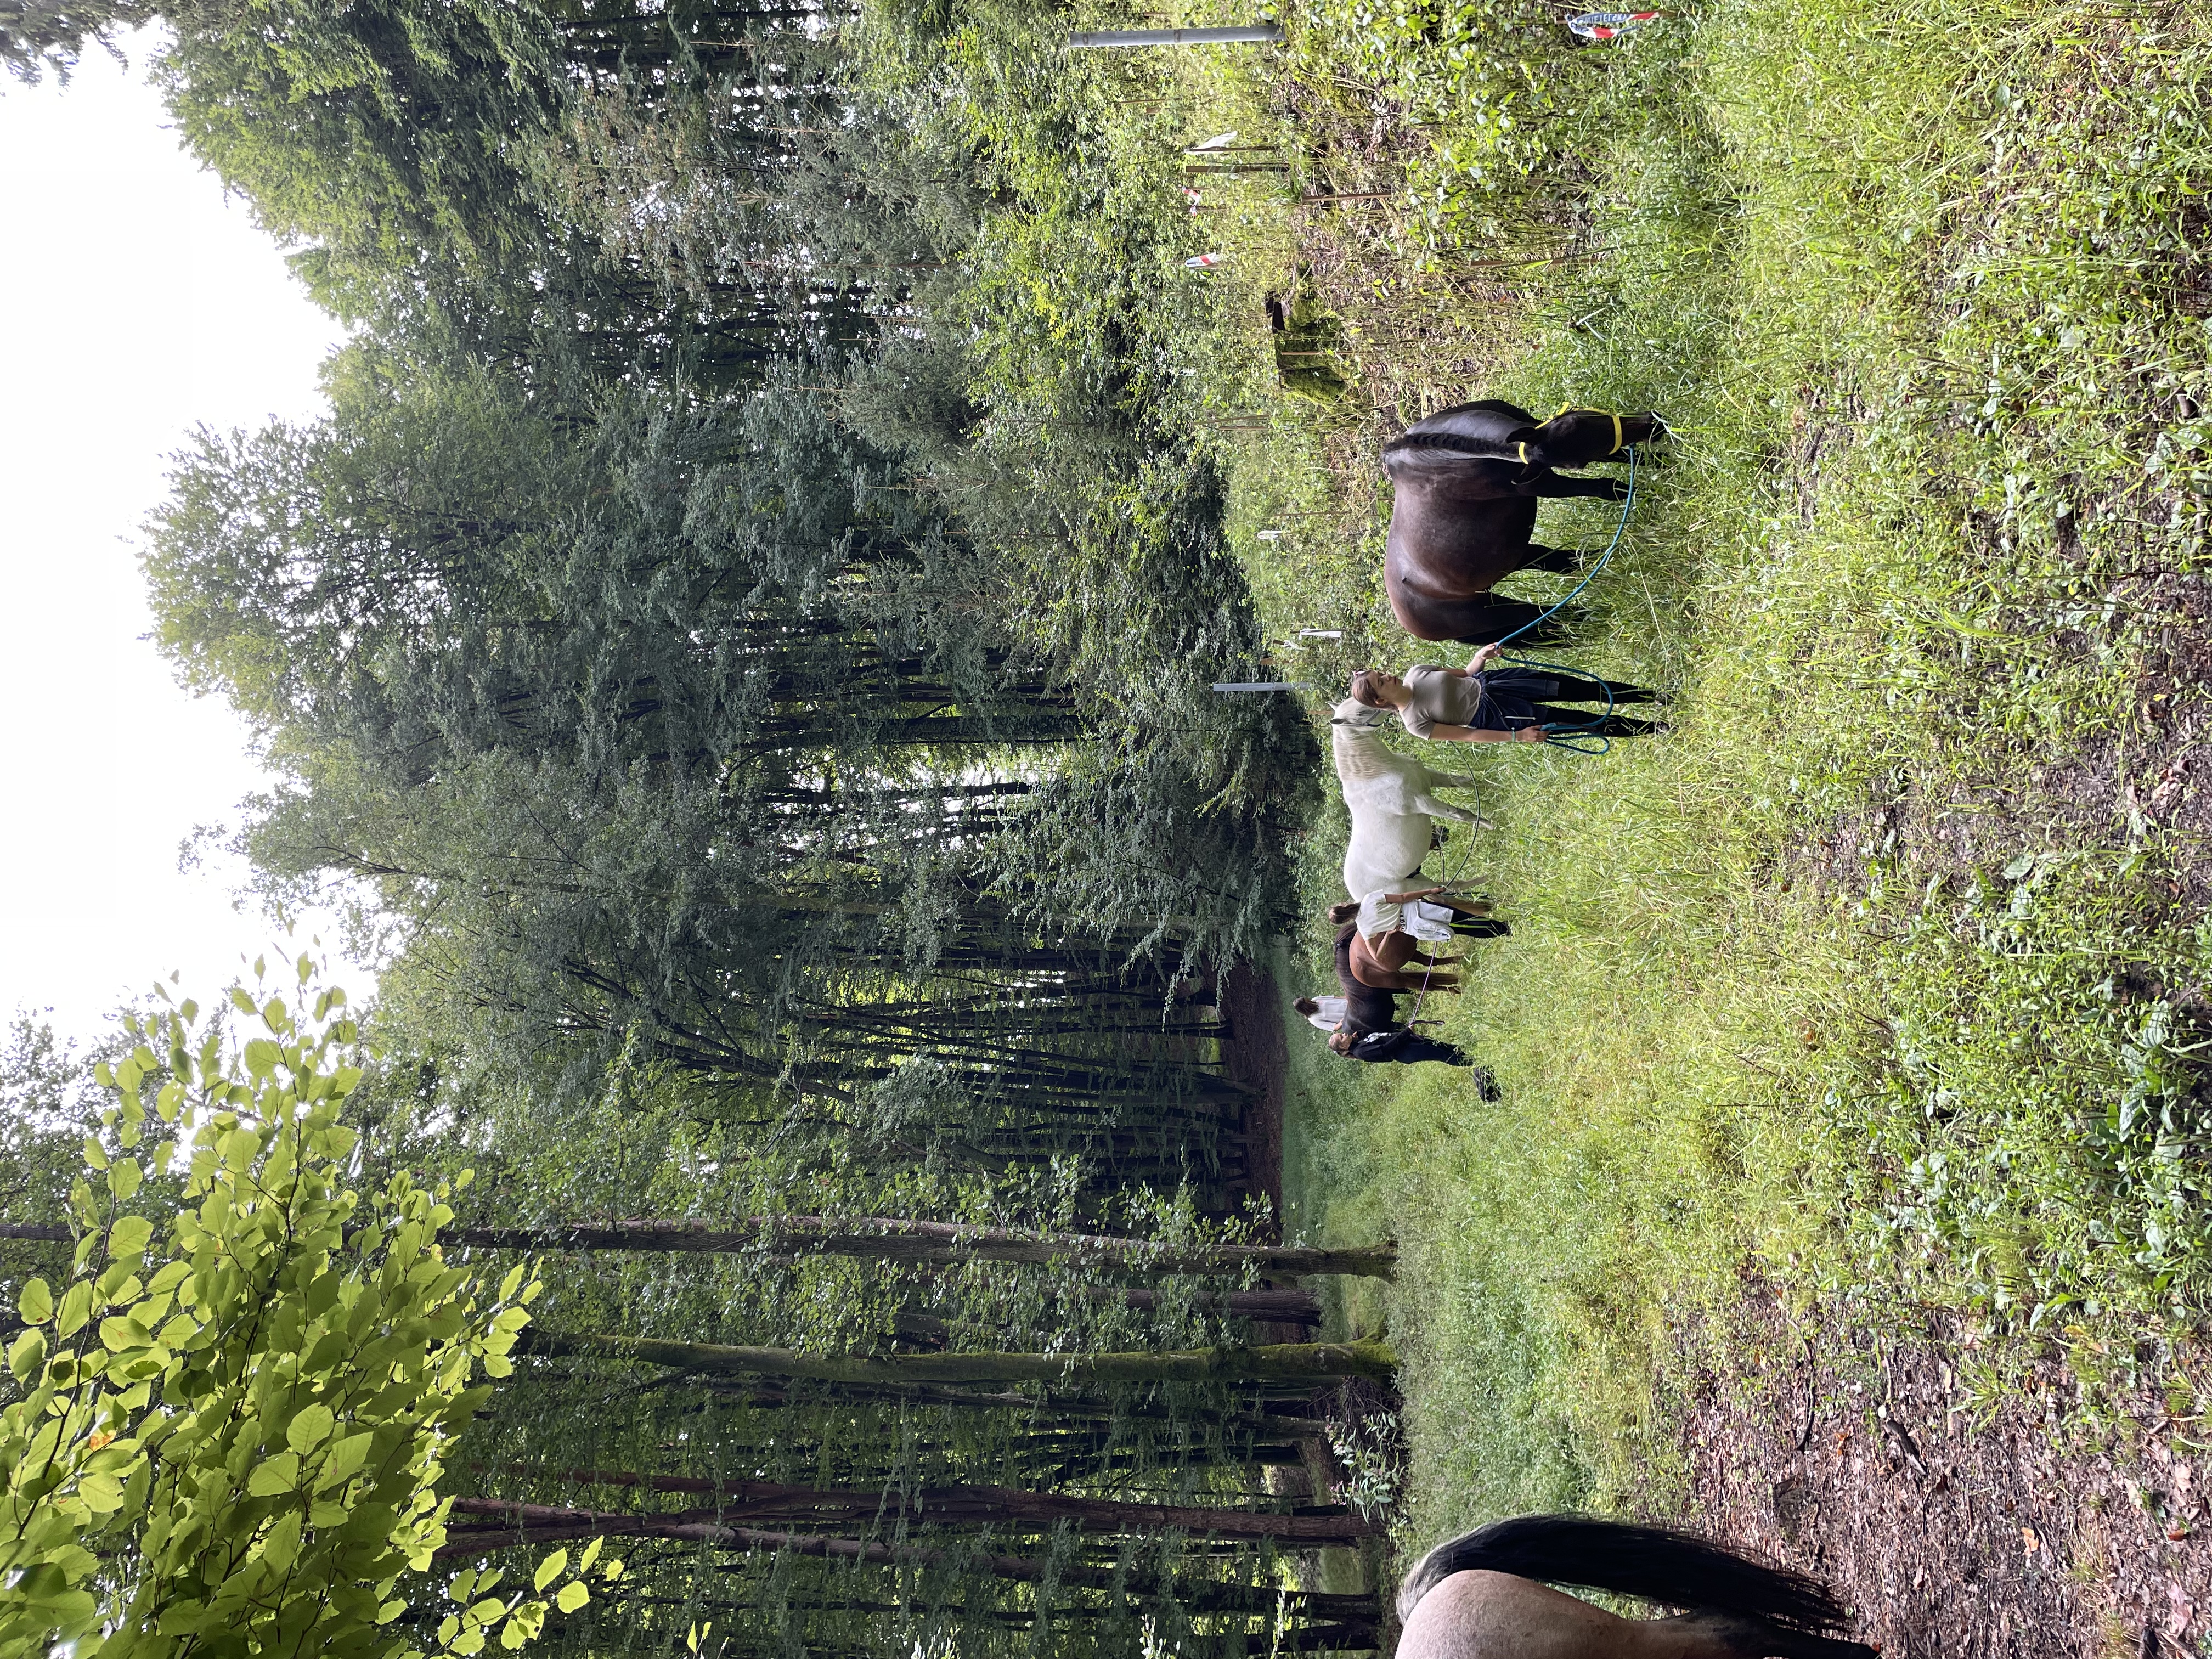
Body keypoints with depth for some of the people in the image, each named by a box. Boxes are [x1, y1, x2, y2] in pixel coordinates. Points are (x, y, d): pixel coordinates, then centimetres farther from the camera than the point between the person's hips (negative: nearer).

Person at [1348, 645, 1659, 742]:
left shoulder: (1415, 672, -3)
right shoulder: (1414, 724, -19)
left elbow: (1463, 674, 8)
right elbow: (1467, 736, -17)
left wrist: (1481, 656, -14)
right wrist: (1517, 736, -22)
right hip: (1491, 715, -5)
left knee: (1576, 687, -5)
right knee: (1576, 721, -6)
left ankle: (1654, 696, 11)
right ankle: (1657, 729, 9)